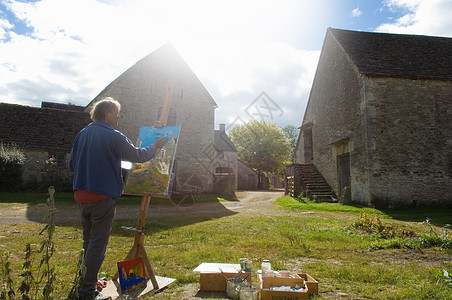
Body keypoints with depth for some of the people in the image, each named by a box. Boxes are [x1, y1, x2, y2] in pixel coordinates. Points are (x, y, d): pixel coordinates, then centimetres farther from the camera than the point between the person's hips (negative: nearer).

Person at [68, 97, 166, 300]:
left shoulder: (82, 134, 8)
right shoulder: (113, 136, -13)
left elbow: (71, 165, 12)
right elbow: (139, 156, -8)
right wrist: (156, 146, 8)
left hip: (81, 195, 8)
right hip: (103, 197, -7)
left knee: (89, 241, 20)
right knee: (98, 243, 1)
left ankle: (89, 279, 33)